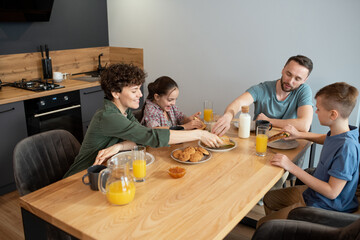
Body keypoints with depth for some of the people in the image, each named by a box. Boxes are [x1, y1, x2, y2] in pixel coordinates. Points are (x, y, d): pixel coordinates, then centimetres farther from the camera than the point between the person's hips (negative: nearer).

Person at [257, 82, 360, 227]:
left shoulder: (347, 147, -32)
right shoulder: (339, 133, -4)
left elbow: (332, 192, -30)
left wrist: (292, 167, -30)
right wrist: (299, 135, 7)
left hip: (322, 208, -9)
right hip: (311, 192, 10)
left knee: (264, 226, -9)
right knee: (269, 198, 24)